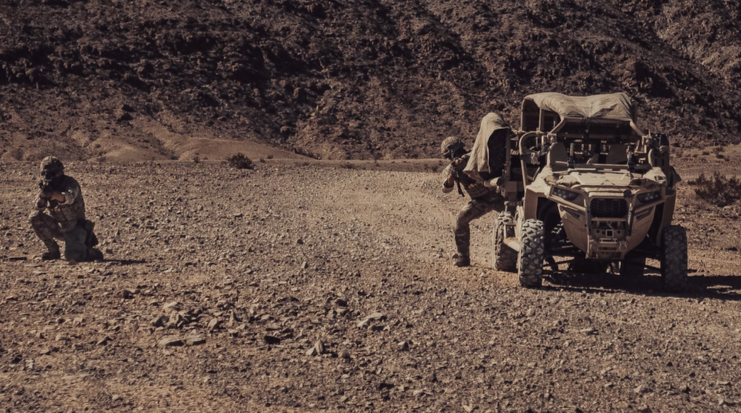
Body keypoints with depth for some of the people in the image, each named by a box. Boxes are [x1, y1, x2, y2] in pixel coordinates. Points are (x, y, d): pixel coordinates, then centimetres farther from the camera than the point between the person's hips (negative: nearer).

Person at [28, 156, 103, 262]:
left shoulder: (70, 183, -16)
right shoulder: (48, 186, 2)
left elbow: (69, 197, -39)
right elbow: (38, 206, -11)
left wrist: (53, 194, -59)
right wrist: (42, 195, -33)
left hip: (74, 228, -6)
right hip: (58, 228, 6)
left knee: (72, 255, -30)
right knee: (34, 217, -16)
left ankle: (92, 253, 5)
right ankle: (53, 251, -5)